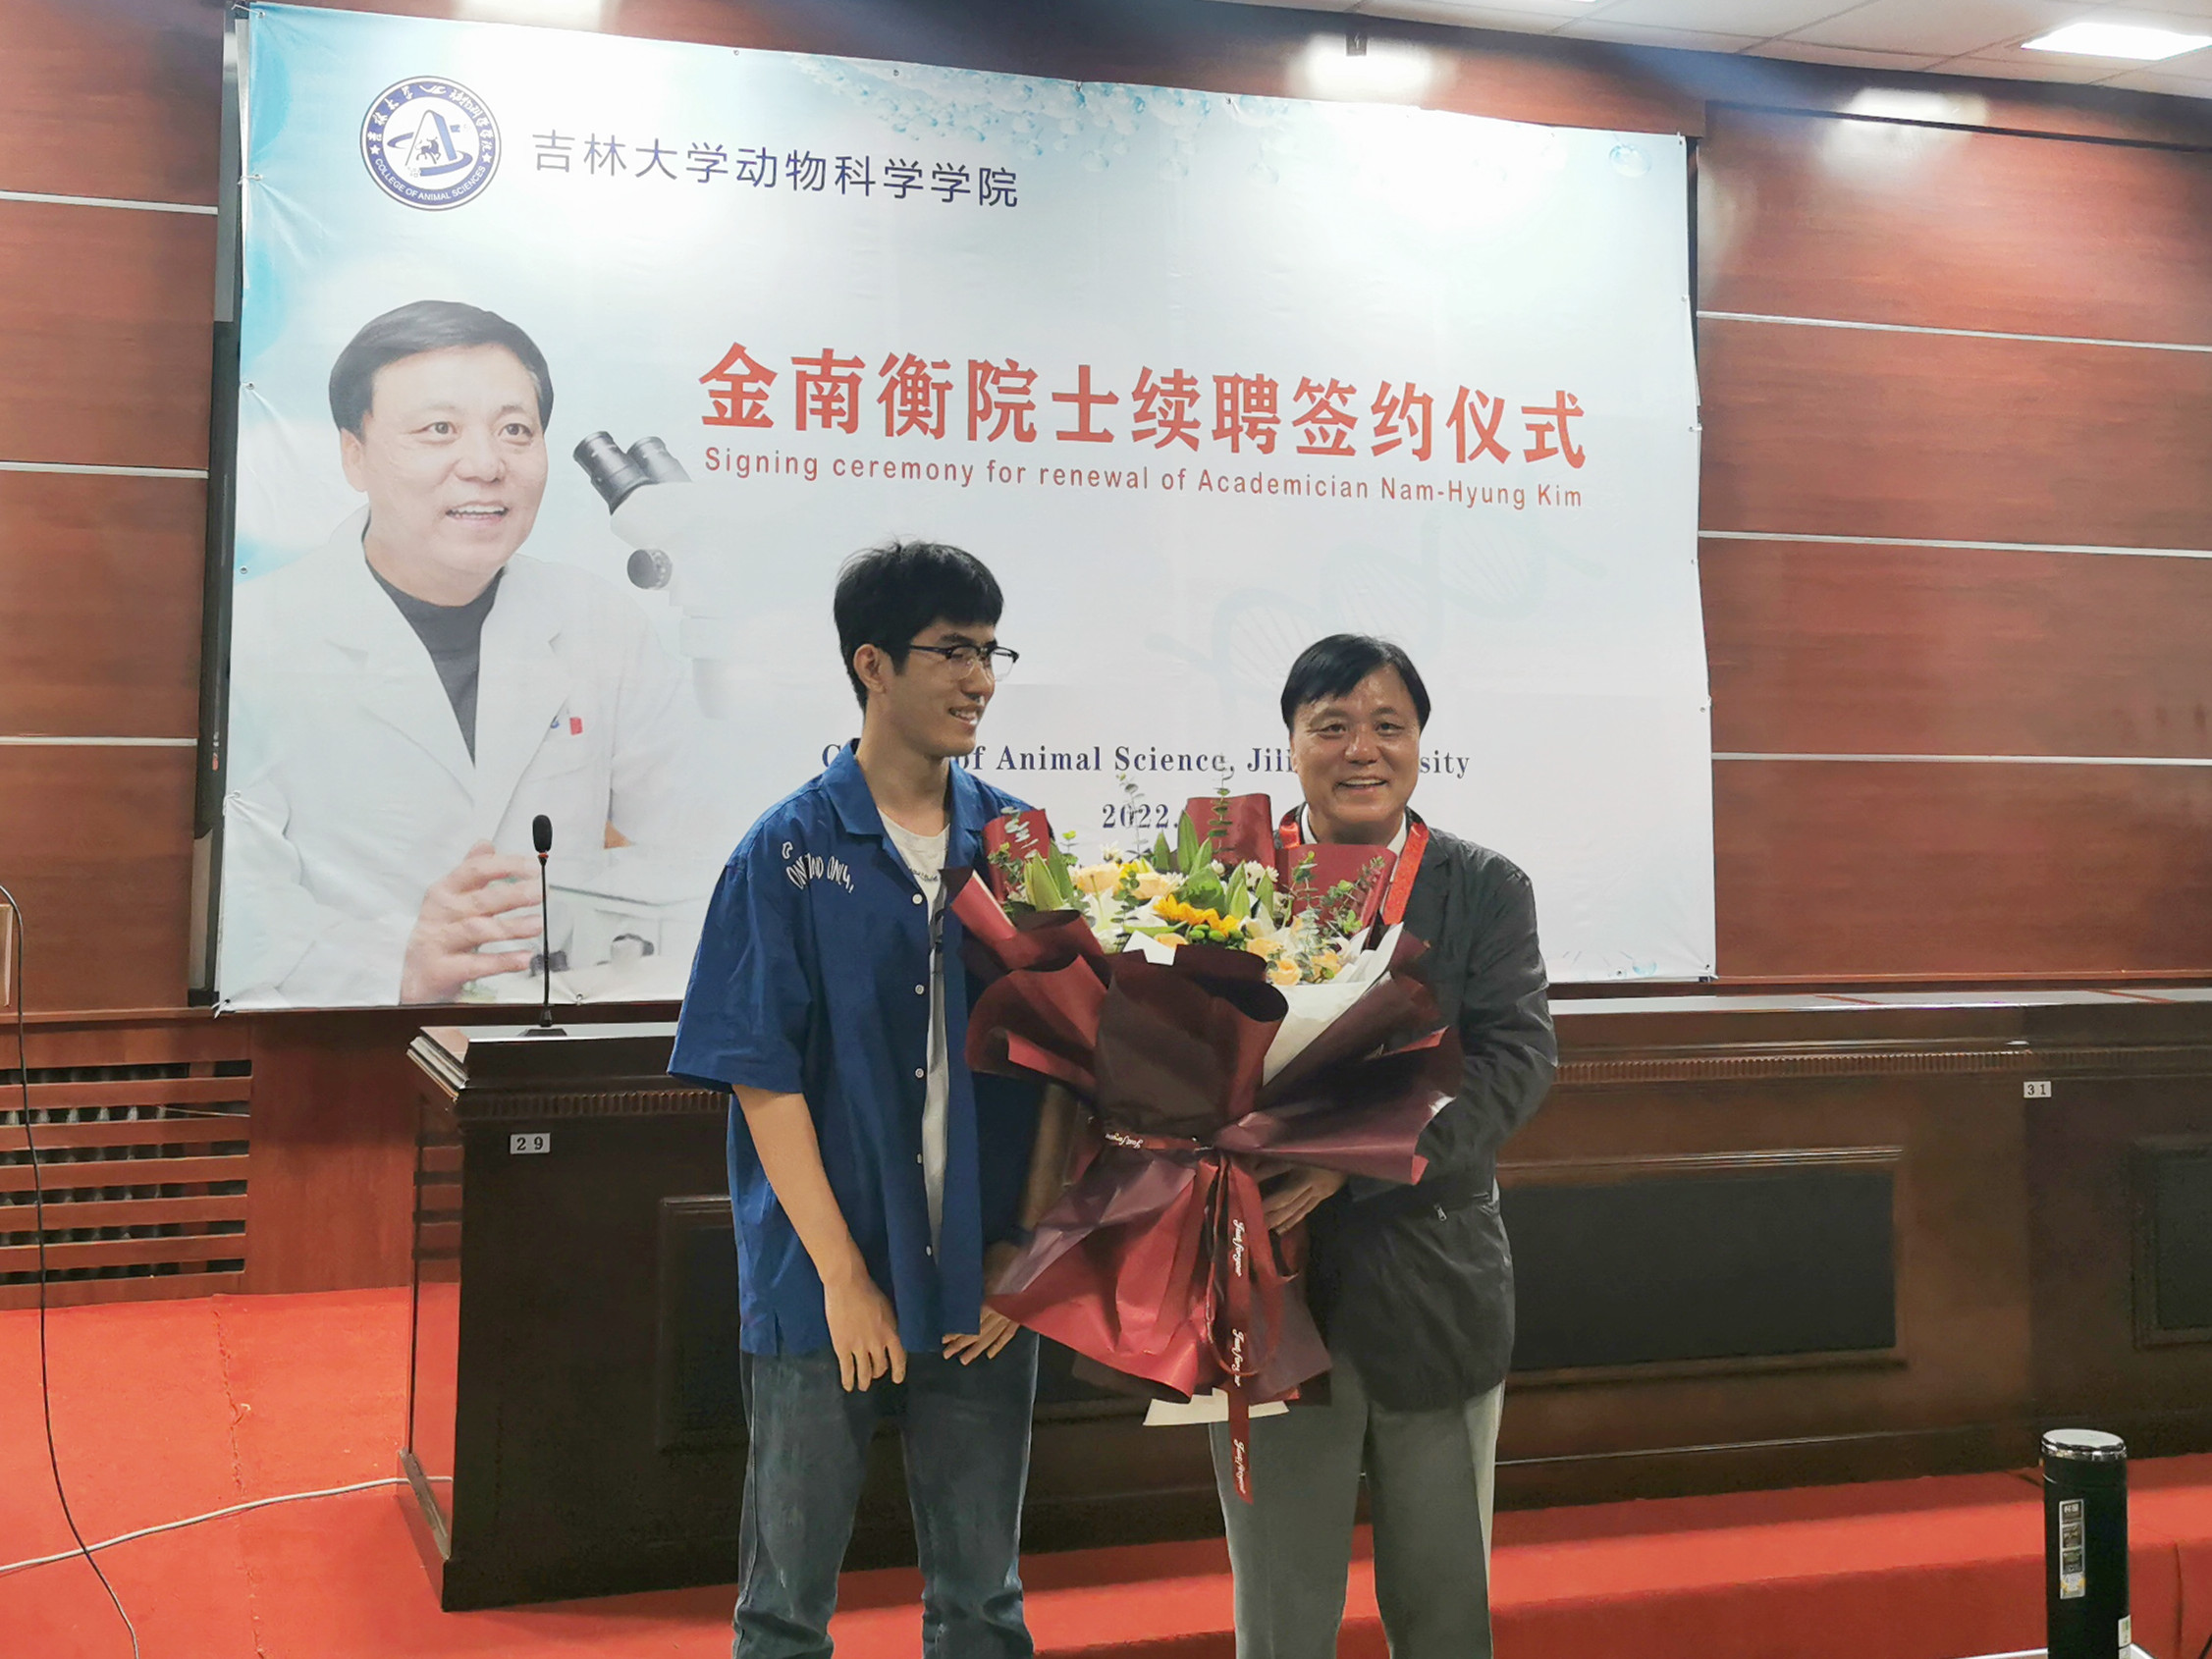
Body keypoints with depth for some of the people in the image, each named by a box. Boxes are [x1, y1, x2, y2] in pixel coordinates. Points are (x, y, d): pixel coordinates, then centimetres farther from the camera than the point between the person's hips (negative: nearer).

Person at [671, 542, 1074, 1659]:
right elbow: (765, 1080, -8)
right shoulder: (787, 852, -5)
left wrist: (1025, 1250, -3)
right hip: (823, 1287, -2)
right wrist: (844, 1278, -11)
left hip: (986, 1288, 3)